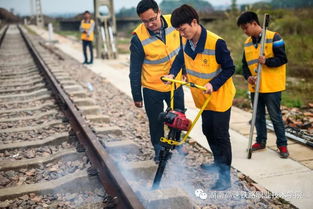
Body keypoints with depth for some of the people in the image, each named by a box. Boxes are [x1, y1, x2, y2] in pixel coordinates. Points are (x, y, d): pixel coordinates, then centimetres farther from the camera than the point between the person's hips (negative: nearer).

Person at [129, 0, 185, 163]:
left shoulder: (173, 22, -12)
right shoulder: (138, 38, -22)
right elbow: (135, 70, -12)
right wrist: (136, 96, -7)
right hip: (152, 89, -3)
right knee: (156, 123, 11)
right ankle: (159, 152, 35)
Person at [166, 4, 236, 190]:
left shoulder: (216, 43, -25)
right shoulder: (188, 42, -4)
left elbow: (229, 68, -19)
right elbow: (181, 58, 11)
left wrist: (213, 84, -30)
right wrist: (172, 73, -7)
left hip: (220, 97, -7)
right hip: (203, 99, 8)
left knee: (221, 135, -1)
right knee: (208, 131, 19)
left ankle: (225, 176, 10)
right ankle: (218, 163, 40)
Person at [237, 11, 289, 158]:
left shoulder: (273, 37, -10)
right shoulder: (247, 43, 10)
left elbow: (282, 59, -12)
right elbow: (245, 64, 12)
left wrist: (266, 61, -27)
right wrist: (248, 76, -6)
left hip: (272, 86, -6)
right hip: (255, 87, 6)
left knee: (275, 116, 2)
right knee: (258, 116, 14)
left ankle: (282, 144, 15)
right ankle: (261, 141, 28)